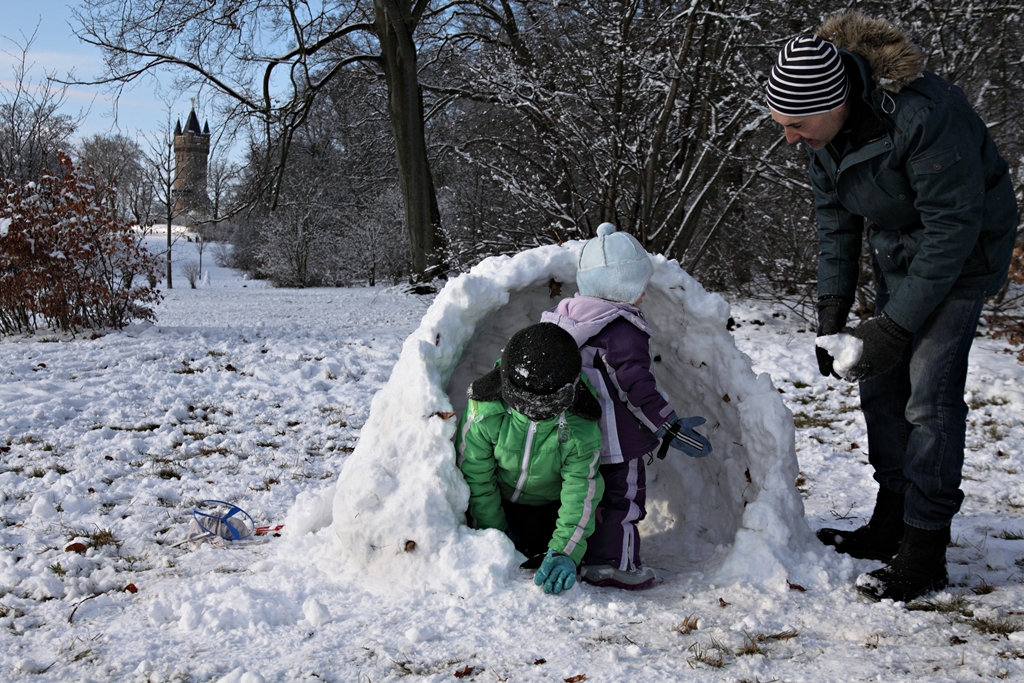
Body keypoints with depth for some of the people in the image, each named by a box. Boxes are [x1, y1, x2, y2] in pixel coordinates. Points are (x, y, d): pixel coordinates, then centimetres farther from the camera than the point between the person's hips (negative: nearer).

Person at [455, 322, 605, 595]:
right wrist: (493, 528, -8)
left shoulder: (582, 427, -32)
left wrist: (564, 552, -35)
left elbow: (580, 492, -26)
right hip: (497, 500, 1)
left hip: (547, 505, 0)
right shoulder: (485, 409, -32)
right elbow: (474, 473, -17)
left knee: (539, 562, -8)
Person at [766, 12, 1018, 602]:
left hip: (962, 256, -7)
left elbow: (953, 228, -29)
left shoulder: (924, 116, -35)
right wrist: (832, 310, -6)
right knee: (881, 387, 8)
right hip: (899, 257, 8)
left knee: (929, 396, -13)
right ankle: (890, 525, 20)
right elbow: (835, 217, 1)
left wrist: (893, 327, -26)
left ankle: (924, 553, -6)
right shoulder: (824, 126, -11)